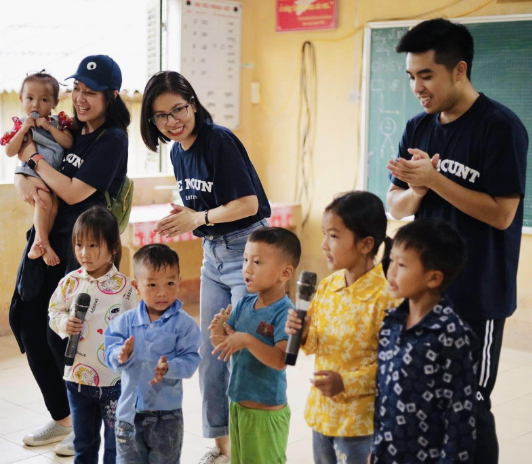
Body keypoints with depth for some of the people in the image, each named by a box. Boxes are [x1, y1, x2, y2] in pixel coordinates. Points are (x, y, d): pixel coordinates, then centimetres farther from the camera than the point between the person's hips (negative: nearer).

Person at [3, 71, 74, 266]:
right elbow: (10, 152, -9)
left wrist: (49, 127, -16)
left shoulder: (58, 123, 6)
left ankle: (38, 244, -4)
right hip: (32, 173, -3)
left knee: (54, 203, -14)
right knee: (44, 199, -26)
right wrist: (24, 129, -17)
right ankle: (43, 242, -17)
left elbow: (69, 143, -9)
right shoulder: (21, 125, 0)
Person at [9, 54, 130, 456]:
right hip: (51, 240, 8)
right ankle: (62, 419, 25)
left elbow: (74, 192, -18)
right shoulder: (71, 130, 11)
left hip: (84, 246, -8)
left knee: (61, 334, -8)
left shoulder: (113, 140, -11)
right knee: (28, 322, 8)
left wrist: (35, 157, -9)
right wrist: (24, 179, -7)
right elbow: (23, 158, 16)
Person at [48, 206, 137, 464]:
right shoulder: (70, 282, -3)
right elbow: (54, 311, 9)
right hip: (78, 376, 3)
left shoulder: (124, 286, -11)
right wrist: (64, 323, -11)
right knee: (83, 442, 19)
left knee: (116, 443, 10)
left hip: (115, 379, -3)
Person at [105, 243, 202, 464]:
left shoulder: (184, 324, -11)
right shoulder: (125, 321, -3)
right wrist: (121, 356, -28)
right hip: (129, 409, 2)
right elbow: (111, 354, -6)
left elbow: (190, 361, -15)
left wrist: (168, 368, -33)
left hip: (166, 412, -2)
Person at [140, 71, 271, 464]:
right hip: (213, 253, 8)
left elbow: (248, 204, -19)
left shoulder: (220, 141, -17)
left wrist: (199, 218, -18)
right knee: (210, 353, 12)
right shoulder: (178, 152, 8)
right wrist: (183, 218, -5)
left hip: (248, 249, -8)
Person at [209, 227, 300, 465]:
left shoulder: (284, 313, -19)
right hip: (237, 405, 7)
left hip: (266, 412, -7)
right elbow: (222, 346, 6)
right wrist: (219, 333, -15)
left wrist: (247, 340, -36)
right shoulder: (244, 303, 1)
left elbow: (281, 360, -28)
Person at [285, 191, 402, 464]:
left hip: (359, 418, -7)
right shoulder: (327, 286, 1)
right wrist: (303, 335, -9)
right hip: (322, 409, 7)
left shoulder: (385, 296, -21)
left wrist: (348, 383, -25)